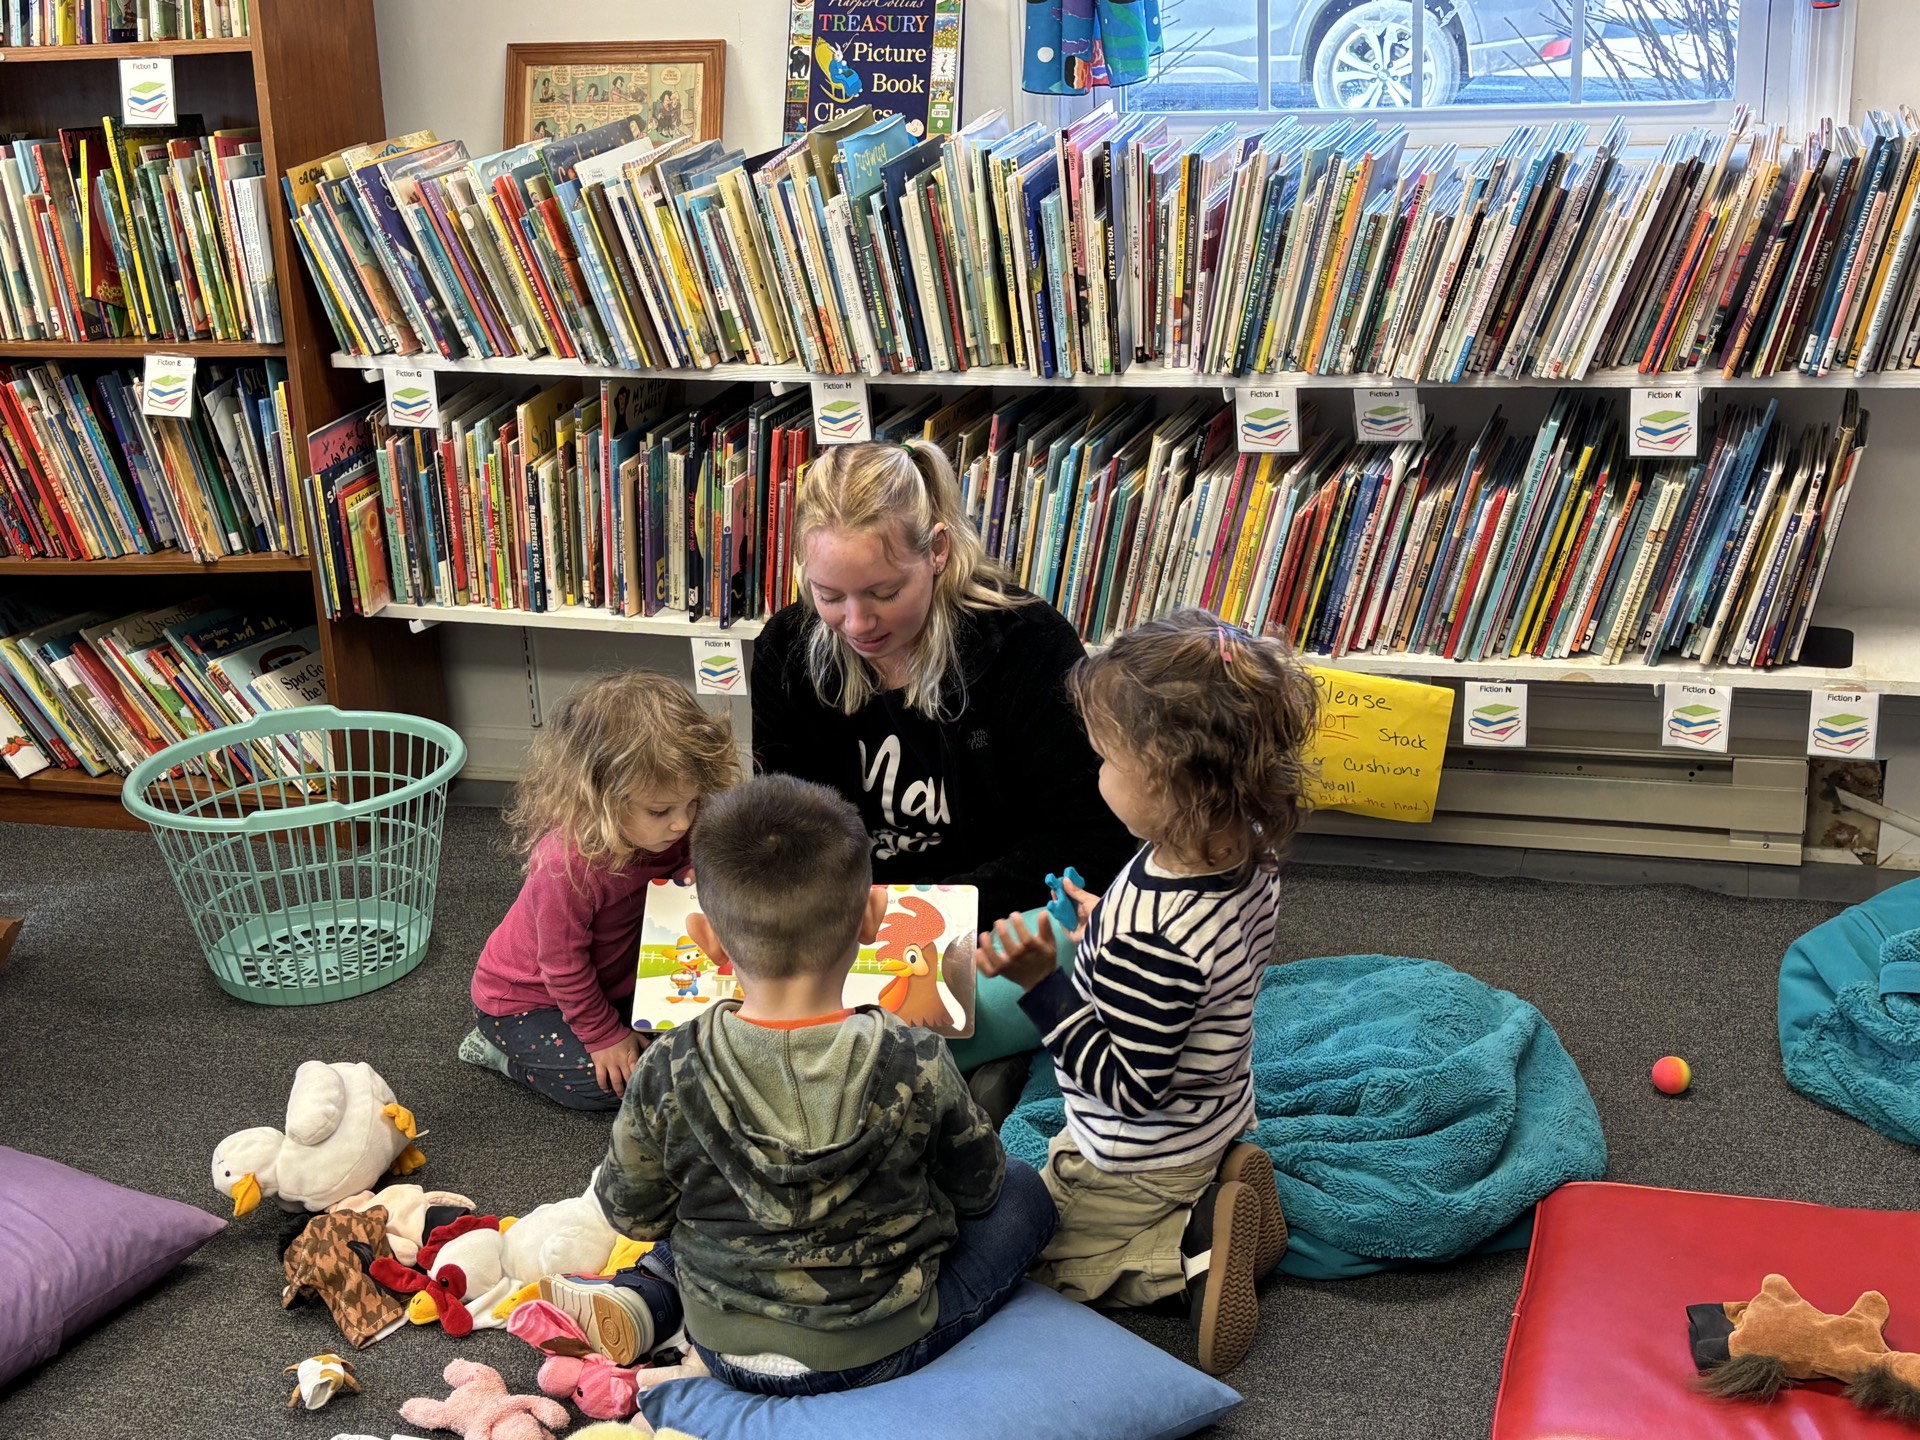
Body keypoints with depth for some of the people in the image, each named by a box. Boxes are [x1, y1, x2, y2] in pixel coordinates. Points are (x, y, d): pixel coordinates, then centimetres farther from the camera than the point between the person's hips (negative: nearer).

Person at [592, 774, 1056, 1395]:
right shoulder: (916, 1066, -24)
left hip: (724, 1348, 4)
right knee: (1022, 1189, 17)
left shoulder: (667, 1074, -21)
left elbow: (630, 1212, -3)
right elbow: (977, 1189, -5)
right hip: (882, 1350, -3)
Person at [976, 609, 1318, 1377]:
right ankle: (1221, 1194, 10)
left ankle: (1194, 1251, -2)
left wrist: (1040, 983, -33)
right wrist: (1105, 927, 8)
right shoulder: (1248, 856, -13)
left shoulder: (1151, 937, -40)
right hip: (1217, 1118, 8)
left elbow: (1126, 1084, -30)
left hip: (1139, 1163, -8)